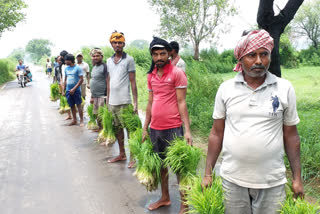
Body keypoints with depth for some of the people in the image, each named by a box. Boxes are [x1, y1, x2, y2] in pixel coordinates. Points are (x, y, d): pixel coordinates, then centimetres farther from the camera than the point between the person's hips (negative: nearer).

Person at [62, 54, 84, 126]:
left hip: (76, 90, -6)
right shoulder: (66, 69, 11)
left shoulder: (78, 68, -9)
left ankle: (81, 120, 4)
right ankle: (74, 120, 21)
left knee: (78, 105, -2)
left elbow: (81, 79, -13)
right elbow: (65, 80, 18)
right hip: (68, 90, 6)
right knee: (72, 105, 11)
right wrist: (63, 90, 13)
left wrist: (74, 89, -17)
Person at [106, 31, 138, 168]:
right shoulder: (109, 61, 13)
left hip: (124, 102, -6)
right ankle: (122, 154, 27)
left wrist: (136, 102, -11)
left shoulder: (129, 59, -4)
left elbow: (133, 82, -6)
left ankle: (133, 157, 9)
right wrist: (108, 100, 15)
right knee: (117, 128, 14)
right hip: (112, 102, 6)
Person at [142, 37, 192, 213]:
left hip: (173, 128, -6)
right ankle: (165, 198, 35)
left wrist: (187, 131, -15)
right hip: (155, 128, 6)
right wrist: (145, 129, 14)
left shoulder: (177, 73, -8)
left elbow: (181, 103, -10)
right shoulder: (151, 75, 10)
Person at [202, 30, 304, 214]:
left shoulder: (285, 88, -2)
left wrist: (297, 178, 3)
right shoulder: (226, 89, -2)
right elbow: (217, 133, 2)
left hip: (272, 182, 0)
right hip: (232, 179, 1)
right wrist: (208, 174, 2)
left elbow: (291, 135, 3)